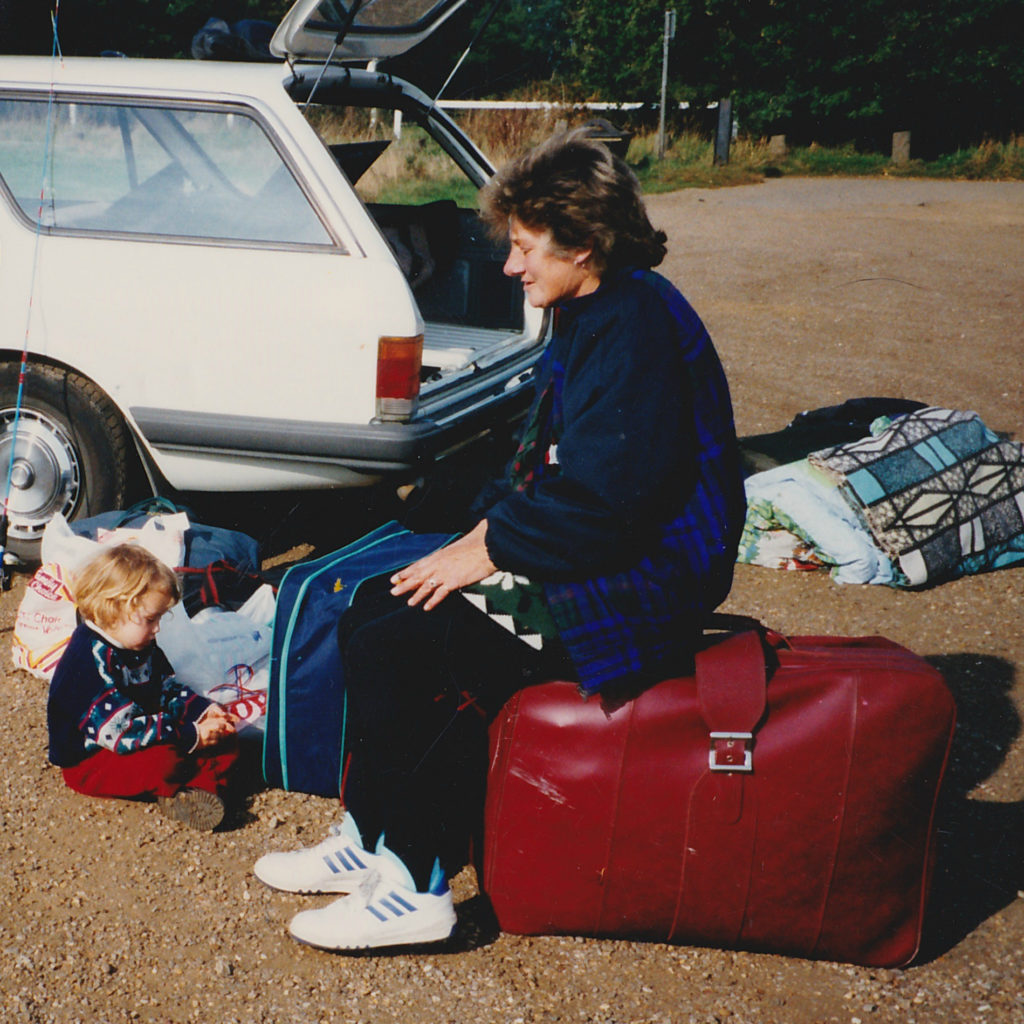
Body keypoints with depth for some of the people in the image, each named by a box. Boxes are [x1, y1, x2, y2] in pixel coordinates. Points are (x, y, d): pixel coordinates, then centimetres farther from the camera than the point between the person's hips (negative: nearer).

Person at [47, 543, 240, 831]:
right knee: (166, 761, -35)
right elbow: (120, 731, -31)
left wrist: (204, 710, -5)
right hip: (89, 762, -9)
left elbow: (168, 689, 16)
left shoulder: (141, 646, 5)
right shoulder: (89, 662, -27)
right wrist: (192, 736, -30)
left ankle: (198, 790, -29)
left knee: (224, 740, -4)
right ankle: (177, 791, -3)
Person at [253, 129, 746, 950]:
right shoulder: (594, 316, 14)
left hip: (634, 588, -10)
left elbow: (600, 497, -25)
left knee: (395, 642, -17)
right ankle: (374, 841, 11)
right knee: (373, 619, 3)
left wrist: (485, 553, -14)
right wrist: (484, 531, 2)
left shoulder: (638, 321, -18)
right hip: (588, 555, 10)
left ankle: (415, 886, -4)